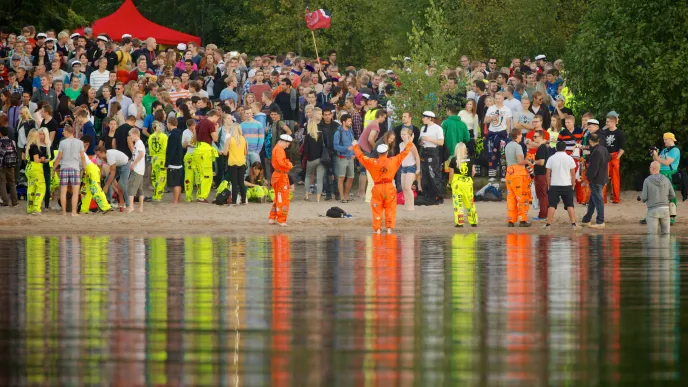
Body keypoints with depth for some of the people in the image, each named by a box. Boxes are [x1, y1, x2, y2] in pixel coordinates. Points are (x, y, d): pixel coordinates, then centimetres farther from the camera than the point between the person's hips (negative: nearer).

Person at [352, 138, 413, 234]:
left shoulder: (372, 162, -5)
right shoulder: (393, 161, -3)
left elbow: (361, 156, 4)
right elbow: (404, 154, 8)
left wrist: (355, 146, 18)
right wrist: (410, 144, 23)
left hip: (377, 189, -1)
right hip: (390, 188, 1)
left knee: (377, 210, 6)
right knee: (390, 209, 7)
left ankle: (377, 228, 2)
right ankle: (389, 228, 1)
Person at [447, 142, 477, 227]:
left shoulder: (453, 160, -4)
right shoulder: (469, 159, 2)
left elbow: (451, 173, -2)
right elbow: (473, 172, 5)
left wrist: (450, 182, 12)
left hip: (457, 181, -2)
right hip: (468, 181, 2)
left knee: (458, 202, 1)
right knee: (470, 202, 11)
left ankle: (459, 222, -3)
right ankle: (473, 222, 13)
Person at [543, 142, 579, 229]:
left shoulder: (551, 159, -1)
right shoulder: (569, 159, -1)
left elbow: (548, 174, 0)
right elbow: (573, 174, 1)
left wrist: (548, 185, 10)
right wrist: (573, 185, 12)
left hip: (554, 185, 0)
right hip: (567, 185, 0)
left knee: (552, 205, 2)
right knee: (569, 205, 6)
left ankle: (548, 224, -3)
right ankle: (573, 223, 2)